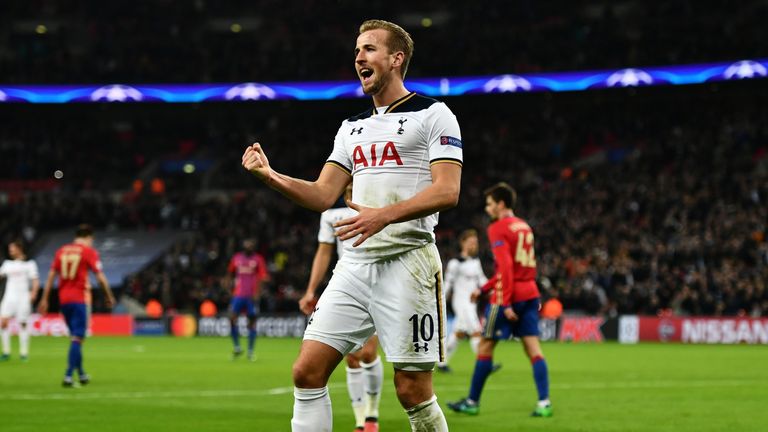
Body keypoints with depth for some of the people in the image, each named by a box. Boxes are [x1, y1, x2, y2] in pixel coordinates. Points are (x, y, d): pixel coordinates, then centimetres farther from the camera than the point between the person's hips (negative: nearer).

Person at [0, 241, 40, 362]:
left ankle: (24, 352, 5)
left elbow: (35, 280, -2)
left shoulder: (29, 264, 2)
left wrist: (33, 293, -16)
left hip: (23, 297, -3)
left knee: (22, 324, -2)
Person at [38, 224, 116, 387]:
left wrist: (44, 299, 11)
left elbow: (51, 276, 9)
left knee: (75, 336, 18)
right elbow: (100, 277, -5)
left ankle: (81, 374, 26)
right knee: (77, 338, -5)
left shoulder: (62, 251, 11)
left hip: (63, 299, 5)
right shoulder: (89, 251, -2)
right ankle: (68, 376, -14)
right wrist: (110, 297, 6)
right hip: (78, 299, -5)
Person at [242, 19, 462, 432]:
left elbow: (447, 191, -12)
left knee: (412, 390, -6)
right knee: (307, 370, -4)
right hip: (356, 262, 6)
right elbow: (323, 195, 14)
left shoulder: (433, 115, -1)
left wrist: (384, 215, -26)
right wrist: (272, 177, -3)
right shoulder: (353, 127, 20)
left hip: (407, 261, -6)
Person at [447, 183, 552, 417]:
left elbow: (505, 266, -19)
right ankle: (544, 402, -9)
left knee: (485, 346, 5)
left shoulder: (498, 229, -9)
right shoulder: (524, 226, 17)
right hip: (529, 293, 7)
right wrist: (484, 288, 28)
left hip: (507, 296, -7)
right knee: (533, 348, 2)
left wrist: (505, 303, -21)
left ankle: (472, 402, 13)